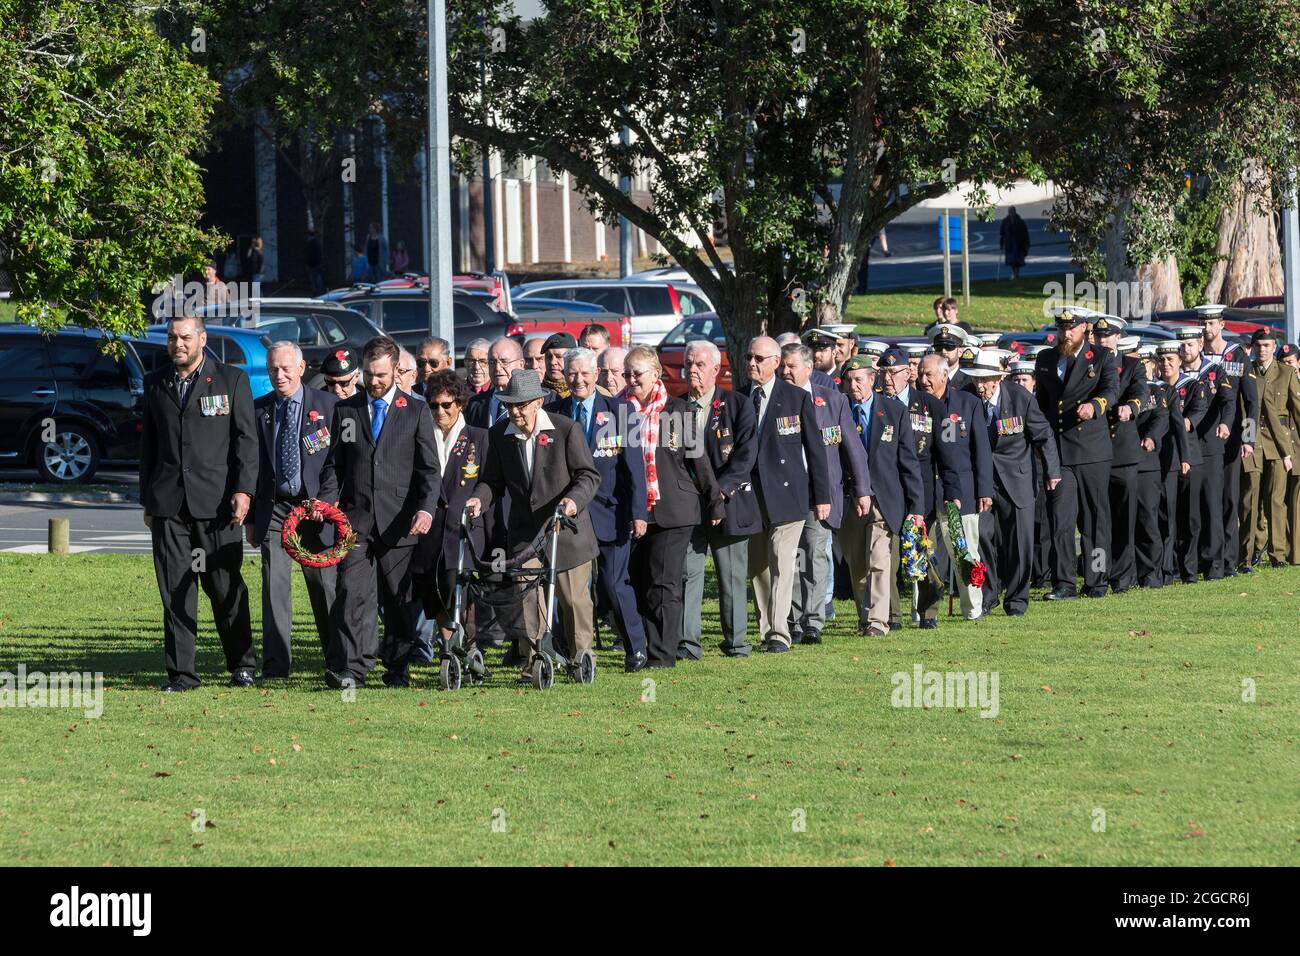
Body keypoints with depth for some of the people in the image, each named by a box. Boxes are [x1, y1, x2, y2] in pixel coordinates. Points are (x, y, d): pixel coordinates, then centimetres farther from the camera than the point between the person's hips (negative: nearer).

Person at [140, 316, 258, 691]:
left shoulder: (232, 380, 4)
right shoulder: (155, 383, 14)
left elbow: (246, 439, 1)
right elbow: (148, 444, 17)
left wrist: (243, 490, -9)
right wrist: (147, 500, 13)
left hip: (216, 501, -3)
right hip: (167, 502, 3)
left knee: (226, 587, 1)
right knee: (175, 590, 0)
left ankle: (241, 665, 14)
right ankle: (181, 672, 3)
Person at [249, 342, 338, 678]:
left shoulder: (327, 405, 2)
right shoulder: (258, 410, 8)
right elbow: (251, 464, 10)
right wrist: (250, 517, 7)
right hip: (274, 507, 1)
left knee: (323, 582, 3)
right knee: (274, 583, -6)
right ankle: (275, 663, -2)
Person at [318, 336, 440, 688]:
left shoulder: (416, 411, 6)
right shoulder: (345, 410, 13)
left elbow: (429, 469, 2)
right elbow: (334, 465, 15)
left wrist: (426, 509, -13)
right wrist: (326, 500, -3)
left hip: (398, 522, -1)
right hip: (355, 519, 1)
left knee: (399, 600, 5)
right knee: (352, 593, -13)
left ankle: (397, 670, 14)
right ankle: (350, 669, -19)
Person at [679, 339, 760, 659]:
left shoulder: (738, 406, 1)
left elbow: (746, 453, -5)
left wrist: (719, 490, -15)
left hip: (729, 502, -1)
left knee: (733, 575, 6)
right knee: (687, 572, -6)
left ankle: (736, 640, 15)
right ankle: (688, 641, -7)